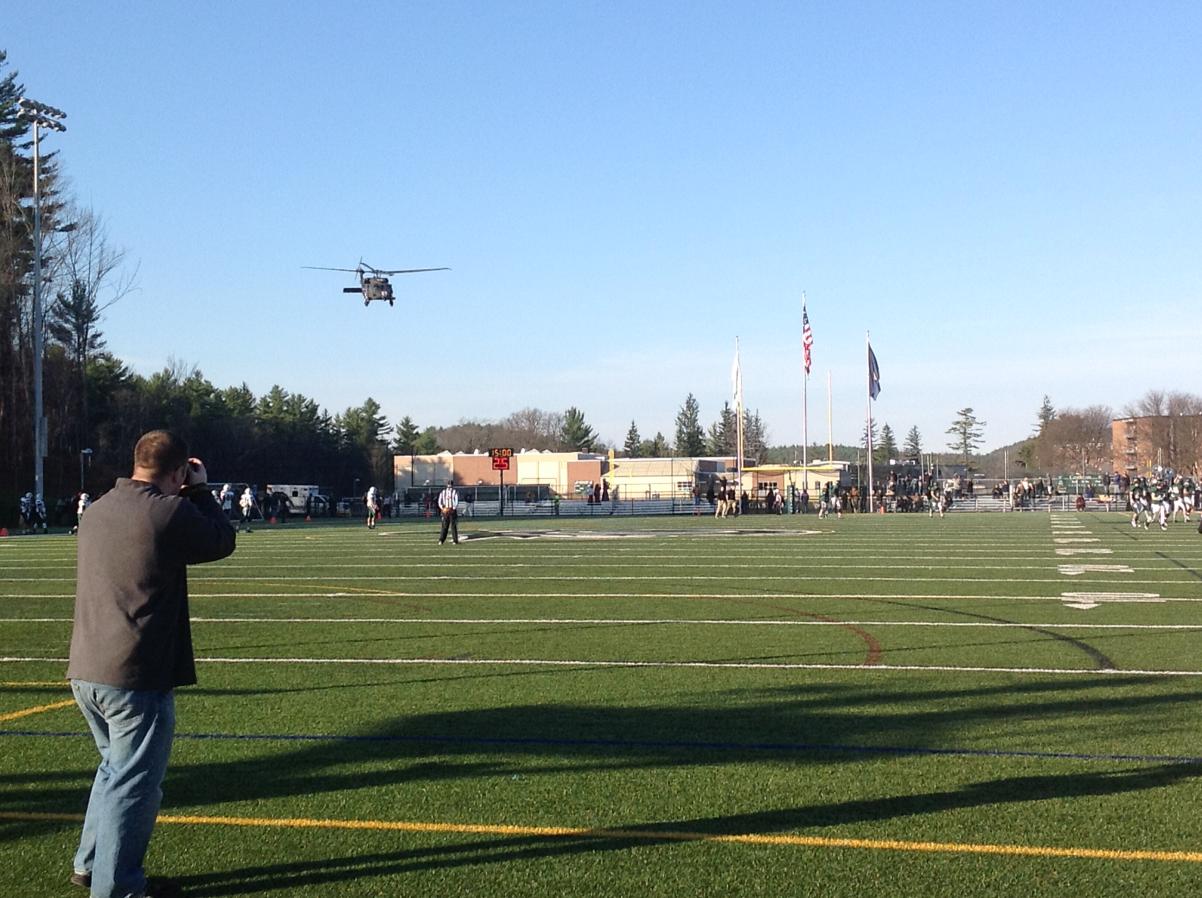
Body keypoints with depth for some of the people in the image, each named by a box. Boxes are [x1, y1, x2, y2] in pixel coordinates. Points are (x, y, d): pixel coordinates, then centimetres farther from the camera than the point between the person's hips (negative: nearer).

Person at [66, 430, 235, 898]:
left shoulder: (97, 510, 10)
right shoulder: (169, 511, -15)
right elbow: (222, 542, -1)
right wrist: (199, 491, 10)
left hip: (86, 671, 8)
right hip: (138, 677, -8)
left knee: (115, 767, 25)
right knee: (134, 784, 3)